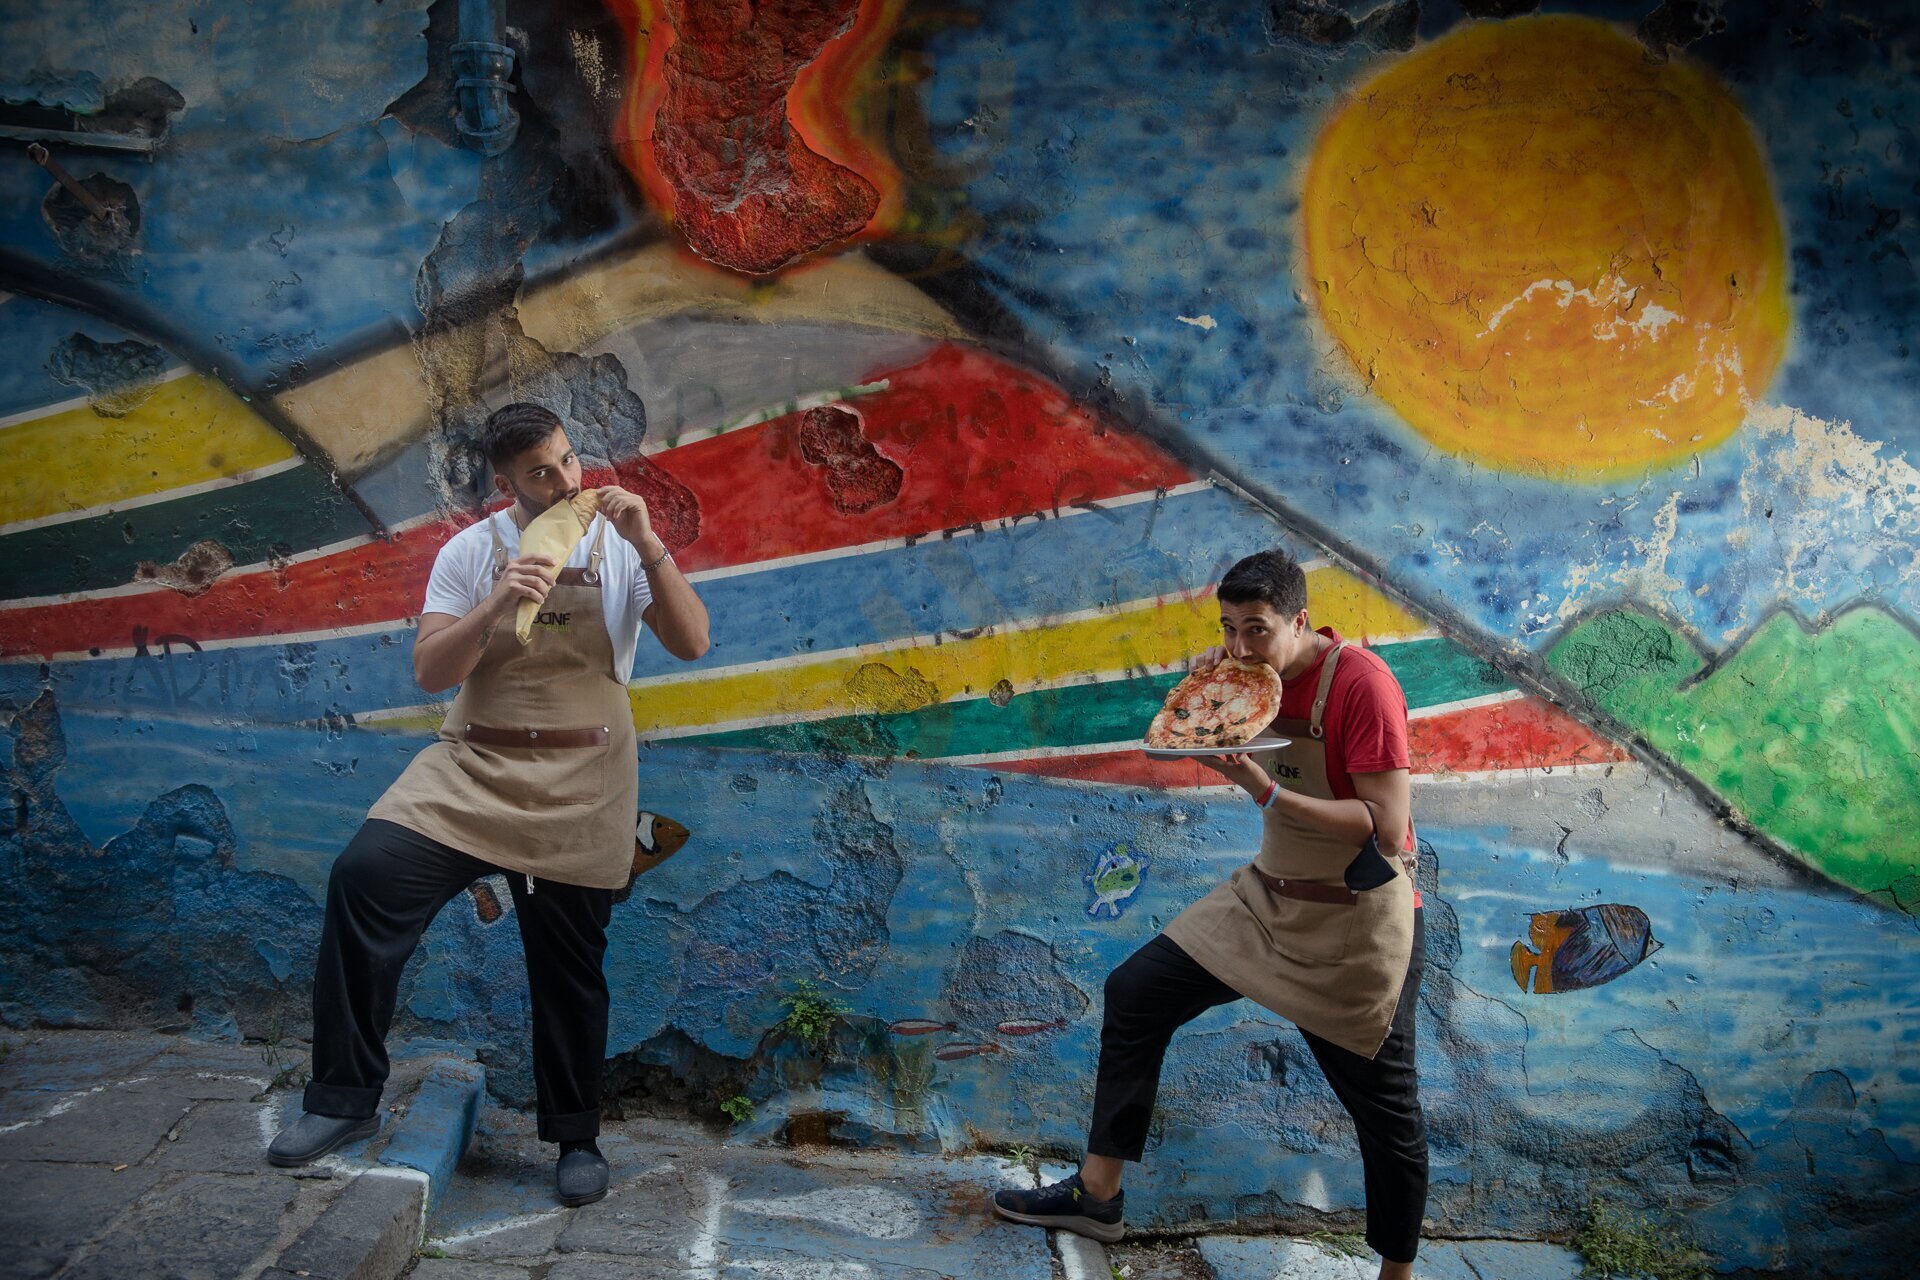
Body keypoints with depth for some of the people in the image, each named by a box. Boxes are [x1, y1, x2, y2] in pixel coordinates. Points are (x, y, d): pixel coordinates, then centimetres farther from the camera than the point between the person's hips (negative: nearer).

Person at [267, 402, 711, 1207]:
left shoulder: (619, 548, 1)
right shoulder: (471, 552, 2)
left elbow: (692, 644, -10)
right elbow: (429, 672, -5)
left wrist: (649, 546, -20)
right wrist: (495, 606, -21)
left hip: (578, 792, -1)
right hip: (474, 770, 1)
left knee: (569, 971, 7)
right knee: (365, 875, -21)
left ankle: (577, 1140, 27)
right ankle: (346, 1100, -8)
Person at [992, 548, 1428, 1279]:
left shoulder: (1360, 682, -22)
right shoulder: (1258, 674, 0)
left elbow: (1387, 831, -25)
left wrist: (1266, 792, -32)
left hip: (1356, 924, -8)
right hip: (1269, 898, 8)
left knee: (1385, 1110, 3)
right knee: (1135, 992, 7)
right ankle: (1097, 1195, 18)